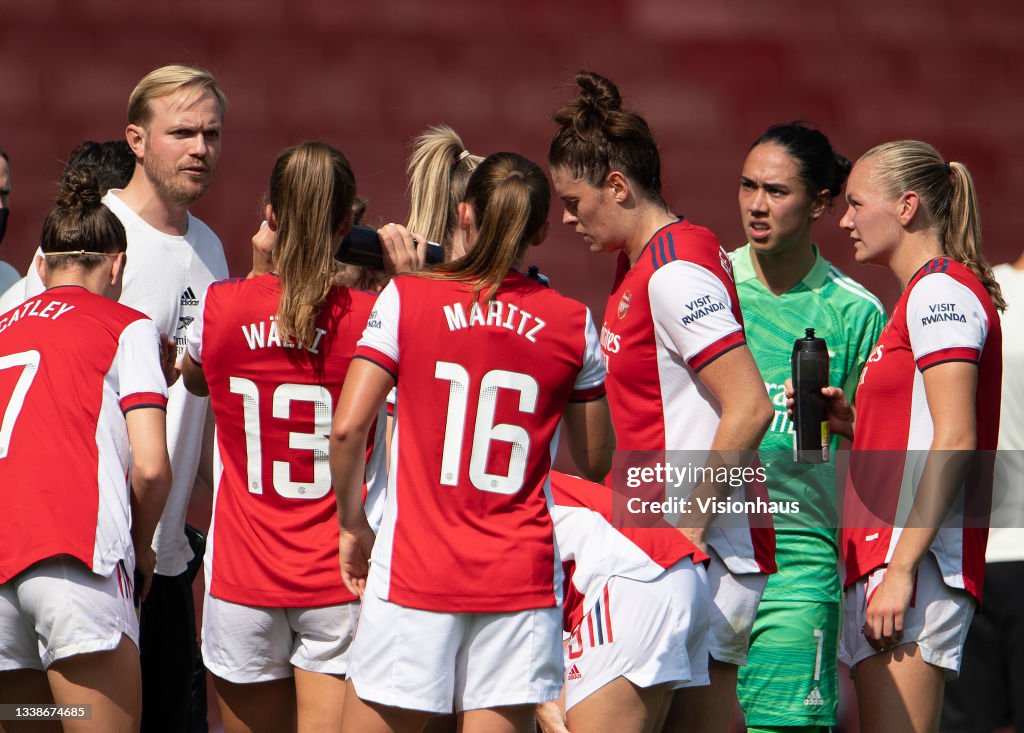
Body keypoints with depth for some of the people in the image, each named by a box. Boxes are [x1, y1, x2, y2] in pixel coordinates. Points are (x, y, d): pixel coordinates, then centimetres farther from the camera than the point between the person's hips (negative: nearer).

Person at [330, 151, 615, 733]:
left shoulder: (407, 298, -2)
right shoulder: (572, 324, 3)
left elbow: (348, 428, -7)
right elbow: (597, 462, 11)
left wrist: (353, 524, 7)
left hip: (415, 573, -1)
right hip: (522, 576, 1)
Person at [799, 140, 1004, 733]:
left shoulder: (940, 289, -7)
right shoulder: (932, 291, 23)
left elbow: (955, 440, -17)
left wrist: (902, 568, -21)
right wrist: (853, 424, 10)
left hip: (915, 557, -10)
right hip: (883, 553, 10)